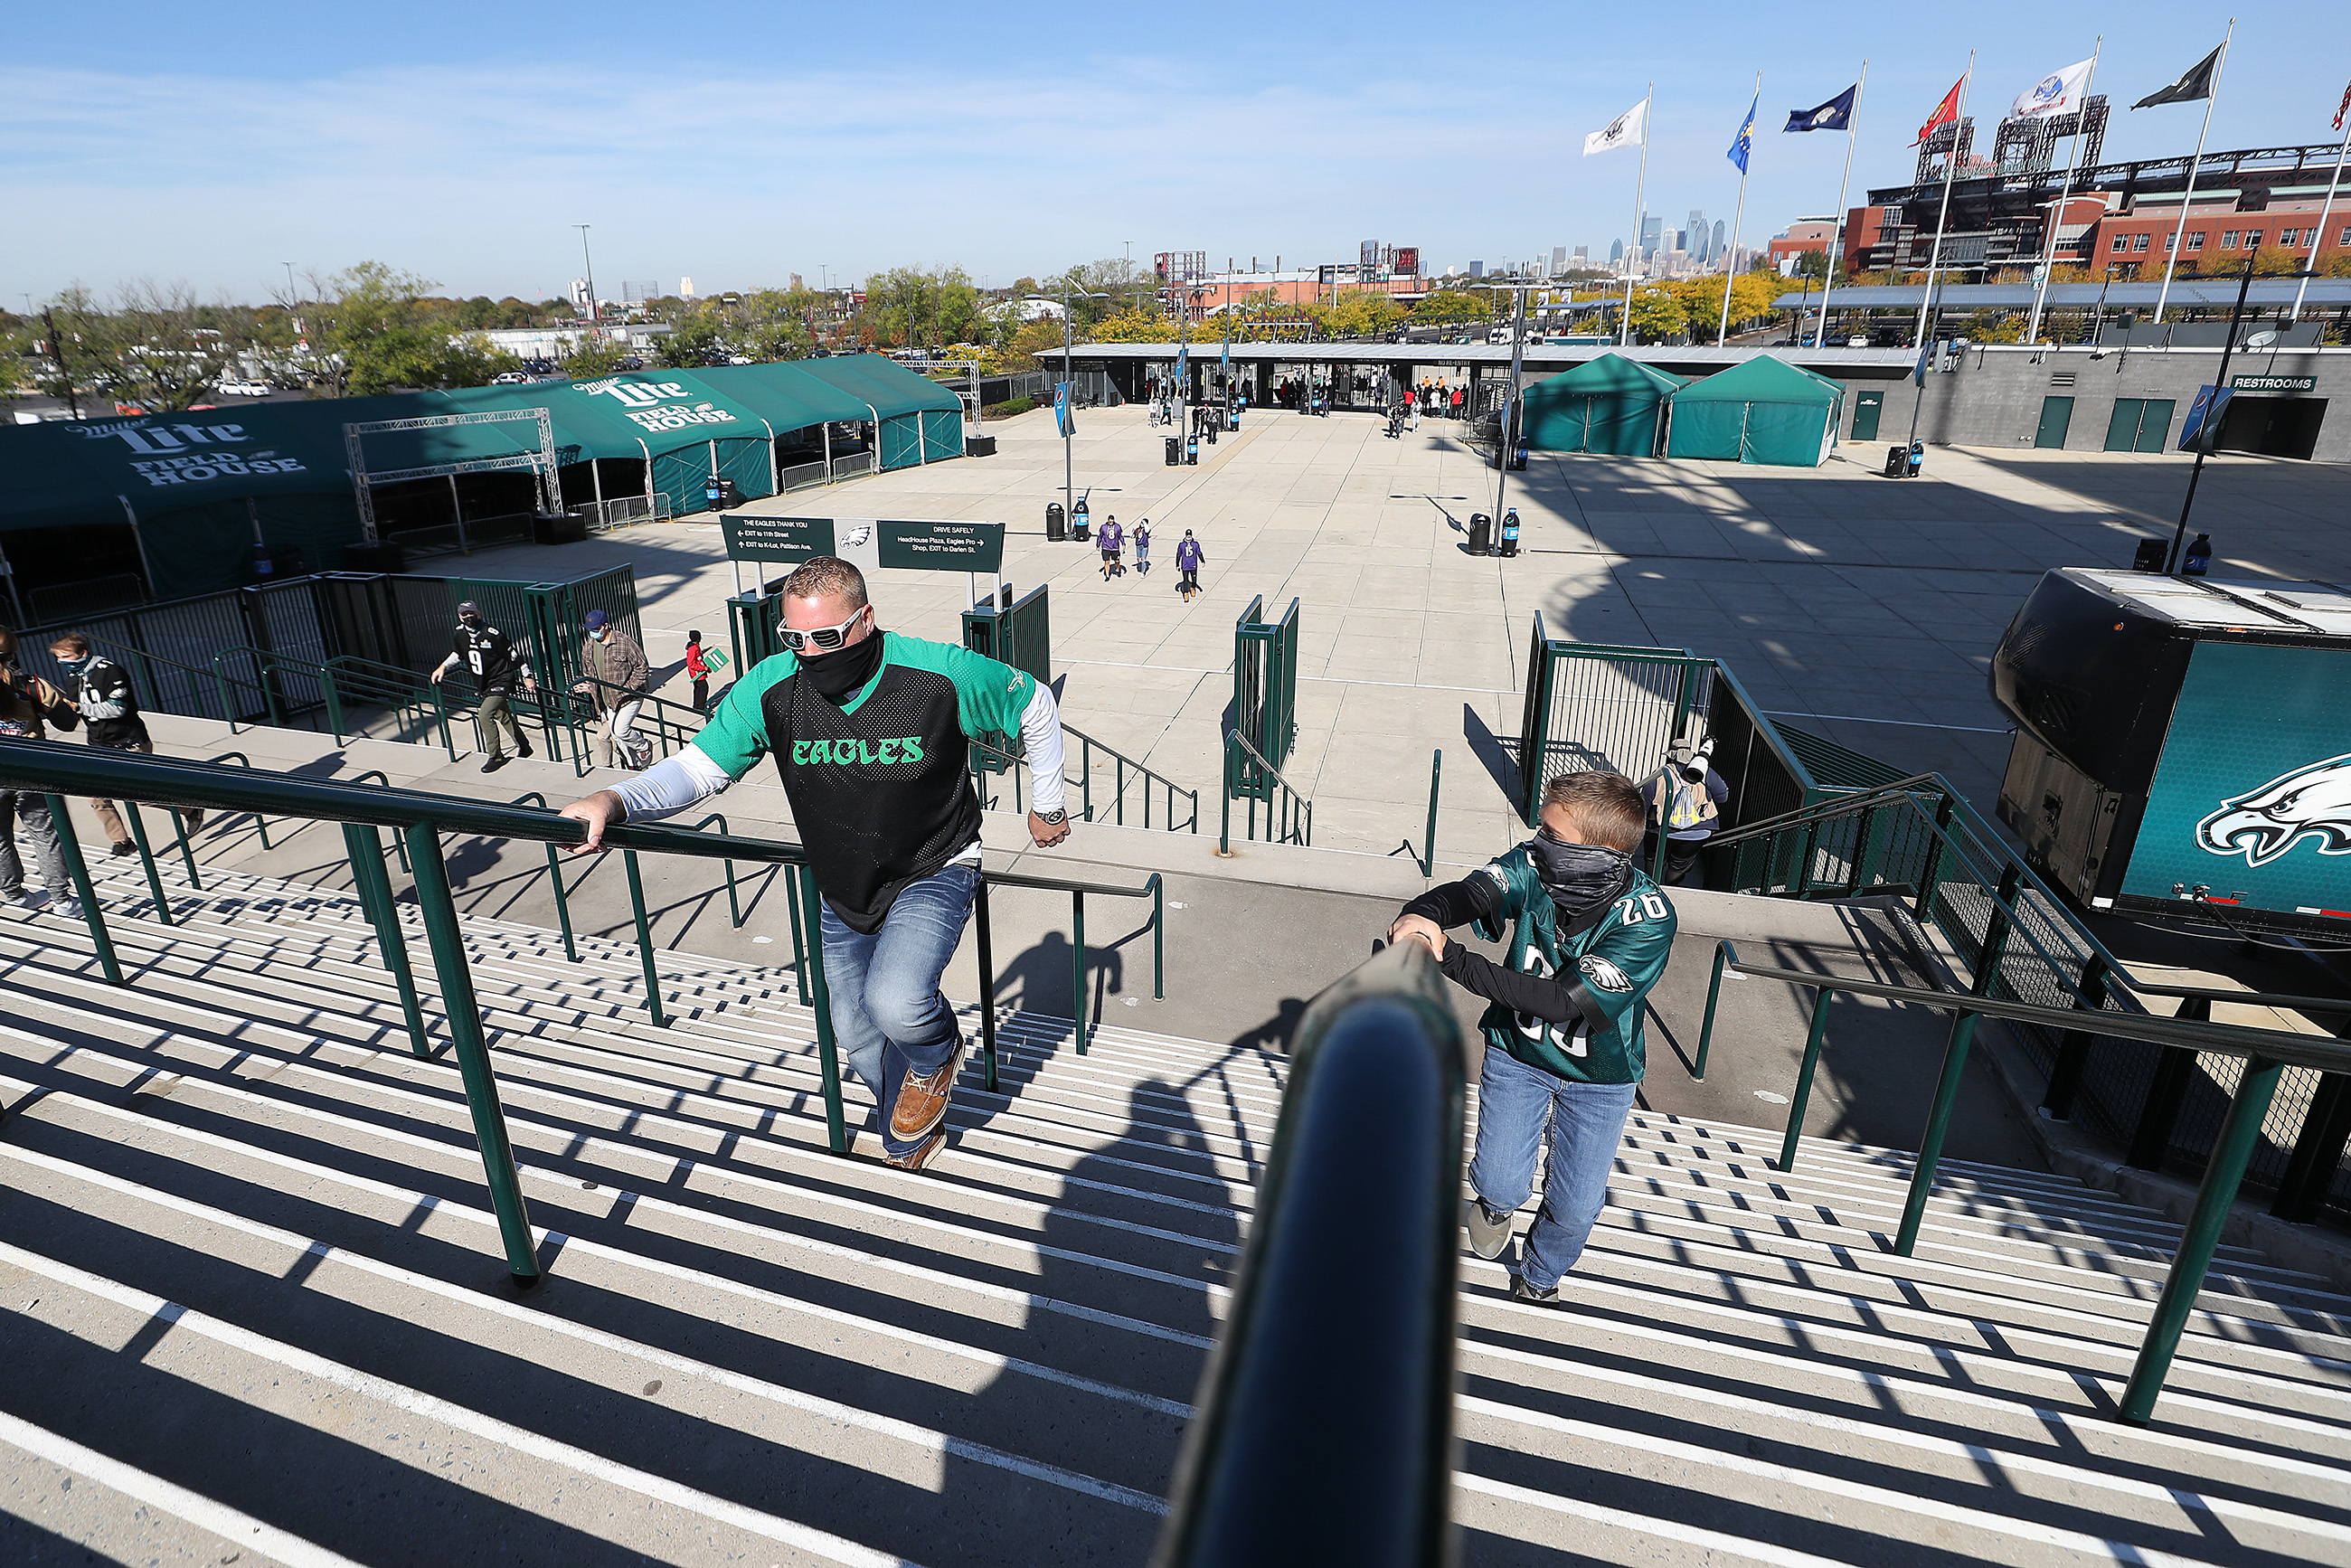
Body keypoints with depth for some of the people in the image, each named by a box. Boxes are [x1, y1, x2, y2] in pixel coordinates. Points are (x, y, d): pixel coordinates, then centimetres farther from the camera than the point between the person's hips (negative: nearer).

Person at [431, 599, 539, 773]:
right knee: (503, 718, 15)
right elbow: (457, 654, 21)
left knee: (484, 714, -20)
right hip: (484, 686, 7)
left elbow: (514, 654, -11)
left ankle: (495, 757, -8)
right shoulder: (460, 635, 2)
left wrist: (527, 676, -8)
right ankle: (524, 748, 34)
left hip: (501, 682, -7)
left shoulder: (492, 634, -17)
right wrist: (443, 667, 7)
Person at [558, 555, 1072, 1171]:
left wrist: (1046, 805, 3)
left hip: (934, 871, -4)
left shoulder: (942, 674, -24)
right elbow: (698, 767, -12)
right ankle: (910, 1142, 46)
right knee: (859, 1040, 16)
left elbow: (1035, 706, -7)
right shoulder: (769, 688, -17)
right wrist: (614, 801, -32)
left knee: (894, 1004, -30)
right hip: (841, 891, 5)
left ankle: (937, 1053, 10)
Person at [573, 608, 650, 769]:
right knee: (616, 736, 6)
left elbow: (642, 668, -12)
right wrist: (589, 687, 6)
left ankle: (644, 747, 10)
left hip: (629, 696, -6)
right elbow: (587, 671, 21)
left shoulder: (625, 642, -15)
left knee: (620, 730, -18)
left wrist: (626, 689, -16)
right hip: (607, 702, 6)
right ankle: (634, 764, 22)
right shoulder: (588, 646, 5)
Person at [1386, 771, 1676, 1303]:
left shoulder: (1648, 920, -31)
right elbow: (1473, 890, -37)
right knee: (1499, 1184, -5)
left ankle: (1539, 1278, 43)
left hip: (1598, 1075, -1)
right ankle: (1496, 1202, 36)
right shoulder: (1533, 866, -21)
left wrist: (1453, 961, -40)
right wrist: (1424, 913, -62)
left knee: (1575, 1207, 6)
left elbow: (1562, 999, -35)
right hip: (1517, 1053, 1)